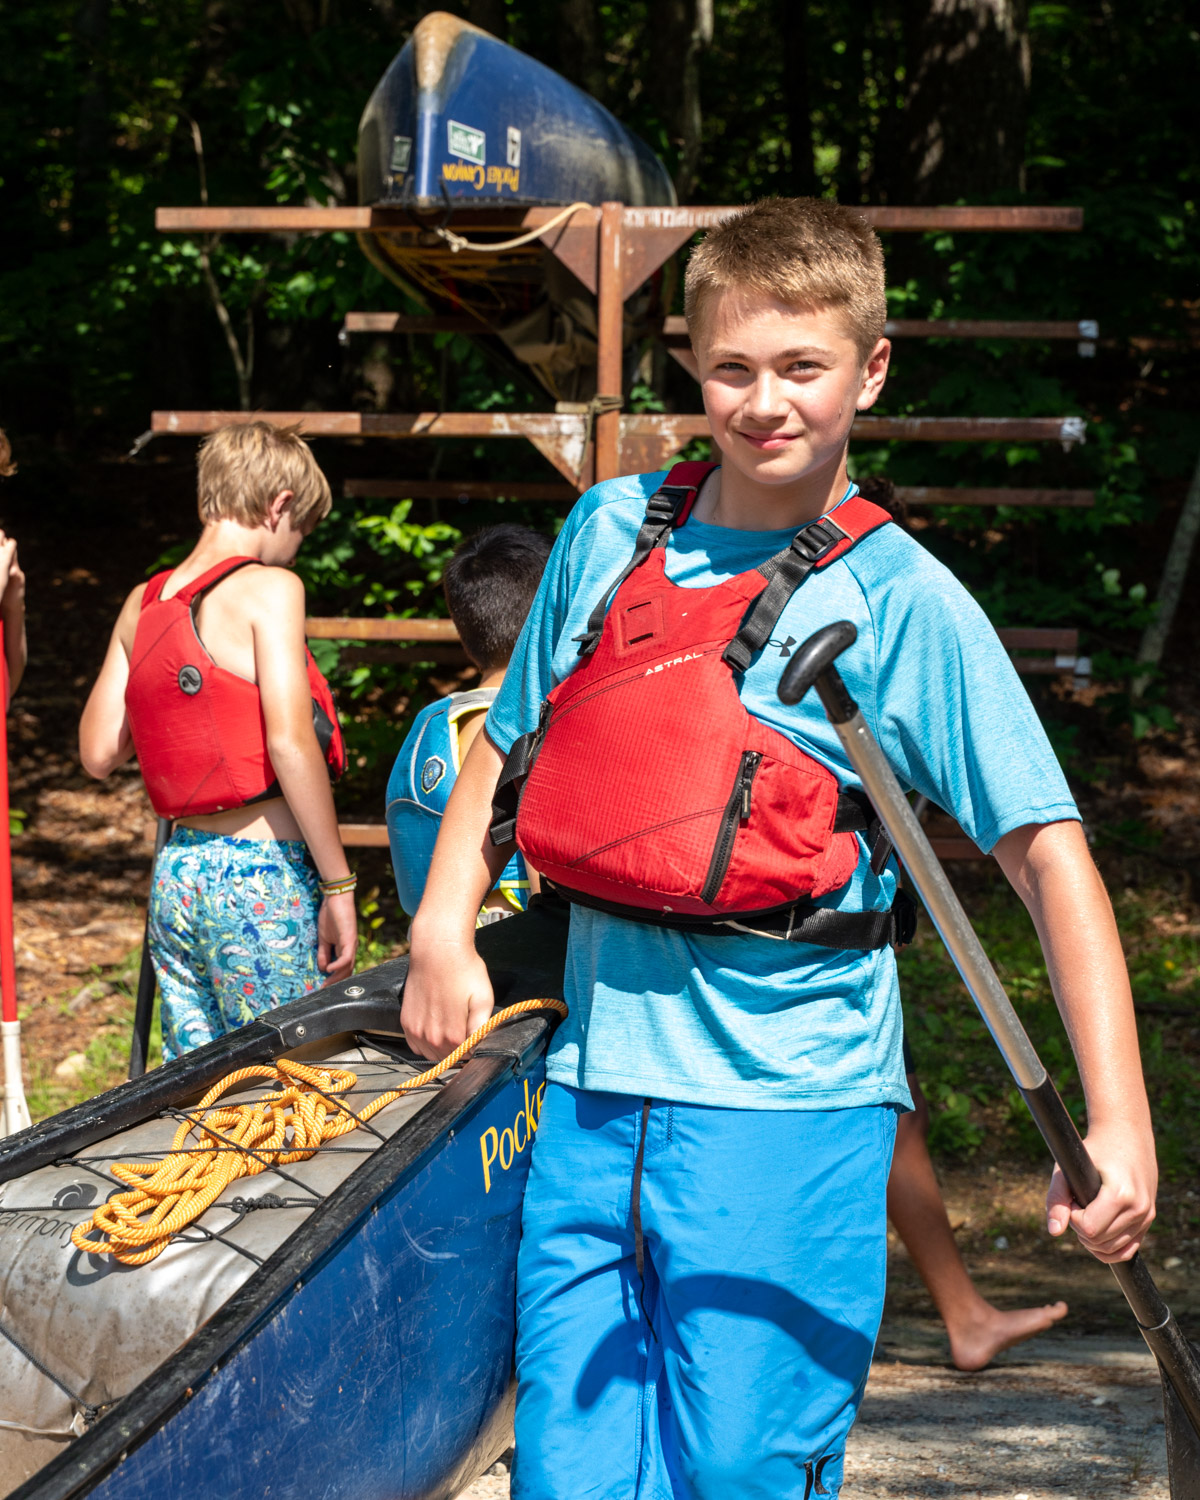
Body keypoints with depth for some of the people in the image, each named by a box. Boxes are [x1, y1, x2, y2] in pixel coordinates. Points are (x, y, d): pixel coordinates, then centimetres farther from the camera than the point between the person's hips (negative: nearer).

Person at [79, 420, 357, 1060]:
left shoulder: (142, 604, 9)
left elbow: (98, 753, 11)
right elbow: (290, 742, -18)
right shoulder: (267, 587, -10)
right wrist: (338, 884, -14)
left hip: (175, 874, 7)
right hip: (262, 875, -6)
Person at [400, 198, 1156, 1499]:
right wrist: (442, 928, 7)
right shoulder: (608, 532, 8)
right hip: (595, 1079, 4)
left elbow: (1048, 852, -9)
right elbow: (512, 745, 21)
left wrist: (1116, 1120, -17)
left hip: (785, 1102, -4)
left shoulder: (900, 599, -6)